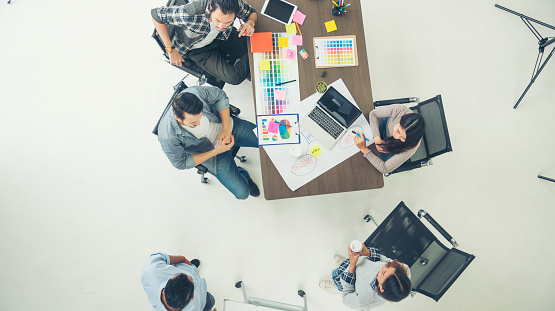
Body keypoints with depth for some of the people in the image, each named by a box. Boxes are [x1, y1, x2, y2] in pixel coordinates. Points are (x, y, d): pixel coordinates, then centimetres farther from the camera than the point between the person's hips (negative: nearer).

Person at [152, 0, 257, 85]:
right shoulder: (190, 14, -41)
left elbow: (252, 12, -7)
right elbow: (156, 15, -27)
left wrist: (250, 22, -31)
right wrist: (171, 49, -24)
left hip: (221, 37, 4)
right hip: (196, 47, -3)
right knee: (234, 78, -18)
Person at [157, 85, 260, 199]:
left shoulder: (195, 92, -31)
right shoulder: (168, 137, -35)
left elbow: (220, 96, -11)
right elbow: (181, 163, -18)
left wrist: (226, 129, -18)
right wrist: (217, 151, -23)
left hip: (228, 126, 3)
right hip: (212, 151, -2)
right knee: (242, 192, -7)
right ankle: (242, 174, 27)